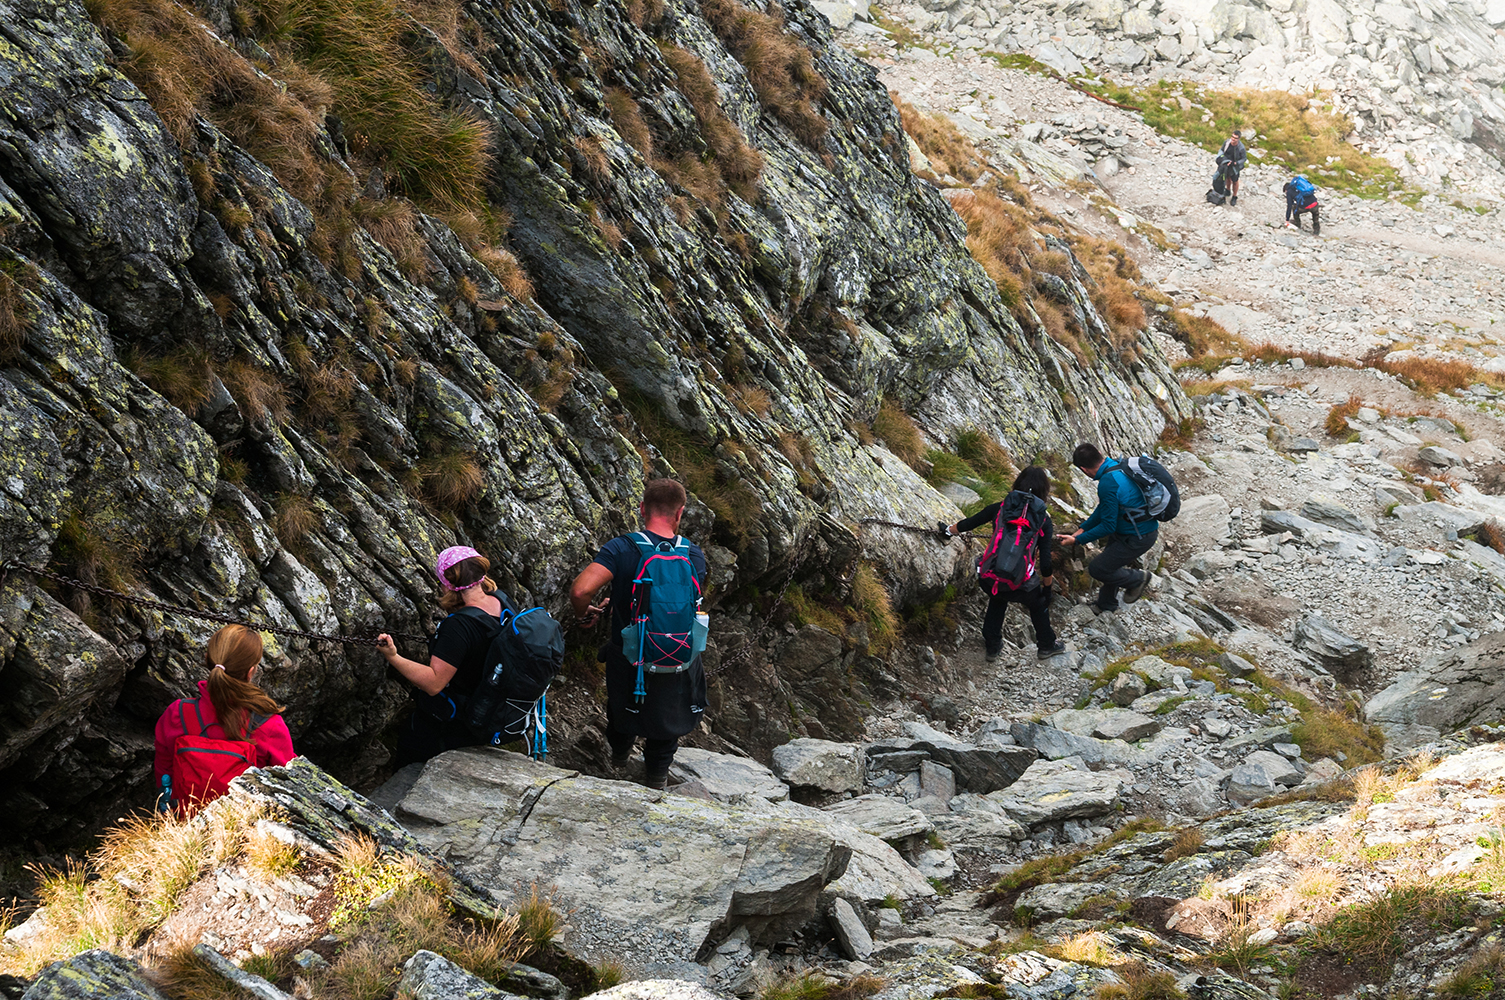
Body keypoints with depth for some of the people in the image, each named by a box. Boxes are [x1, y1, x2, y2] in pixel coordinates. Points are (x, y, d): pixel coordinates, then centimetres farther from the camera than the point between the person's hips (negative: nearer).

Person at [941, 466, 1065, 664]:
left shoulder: (999, 508, 1)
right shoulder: (1043, 520, -3)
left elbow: (969, 523, 15)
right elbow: (1045, 562, -5)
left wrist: (950, 529, 36)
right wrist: (1047, 582, 16)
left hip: (989, 580, 2)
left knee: (997, 601, 37)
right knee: (1038, 602, 31)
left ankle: (992, 648, 45)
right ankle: (1046, 645, 47)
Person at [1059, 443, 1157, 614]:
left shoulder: (1108, 483, -28)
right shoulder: (1119, 467, 1)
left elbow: (1108, 526, -21)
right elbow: (1103, 509, 13)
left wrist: (1077, 540, -13)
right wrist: (1082, 528, 10)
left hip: (1138, 538, -9)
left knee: (1097, 569, 0)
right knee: (1109, 561, 26)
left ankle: (1137, 579, 17)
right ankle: (1106, 603, 46)